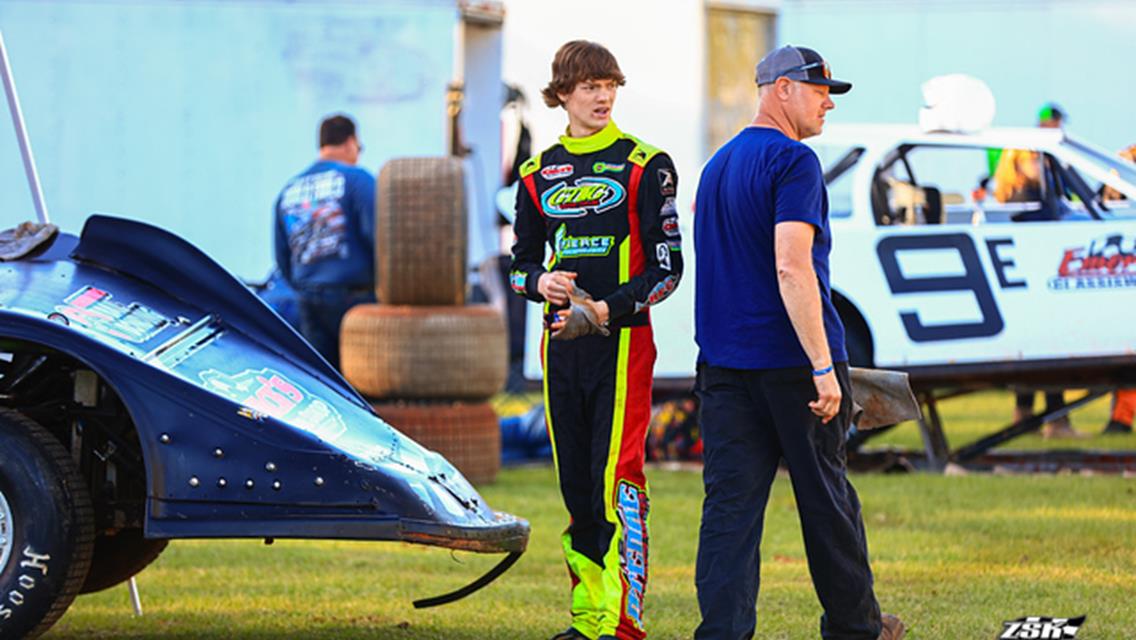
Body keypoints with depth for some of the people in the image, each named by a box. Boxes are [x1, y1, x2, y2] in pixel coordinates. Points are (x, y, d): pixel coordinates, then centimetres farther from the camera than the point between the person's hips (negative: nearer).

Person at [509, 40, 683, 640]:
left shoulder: (645, 165, -2)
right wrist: (540, 282, -5)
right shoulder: (538, 173, 12)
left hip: (623, 340, -5)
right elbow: (520, 260, 19)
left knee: (617, 478, -12)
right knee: (575, 481, 7)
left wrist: (607, 308, -17)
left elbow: (667, 268, -4)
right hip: (561, 342, 5)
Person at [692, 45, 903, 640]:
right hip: (790, 360, -7)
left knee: (730, 502, 1)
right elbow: (791, 268, -21)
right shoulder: (793, 162, -12)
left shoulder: (717, 165, 16)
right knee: (824, 495, 7)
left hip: (722, 362, 7)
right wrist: (823, 367, -22)